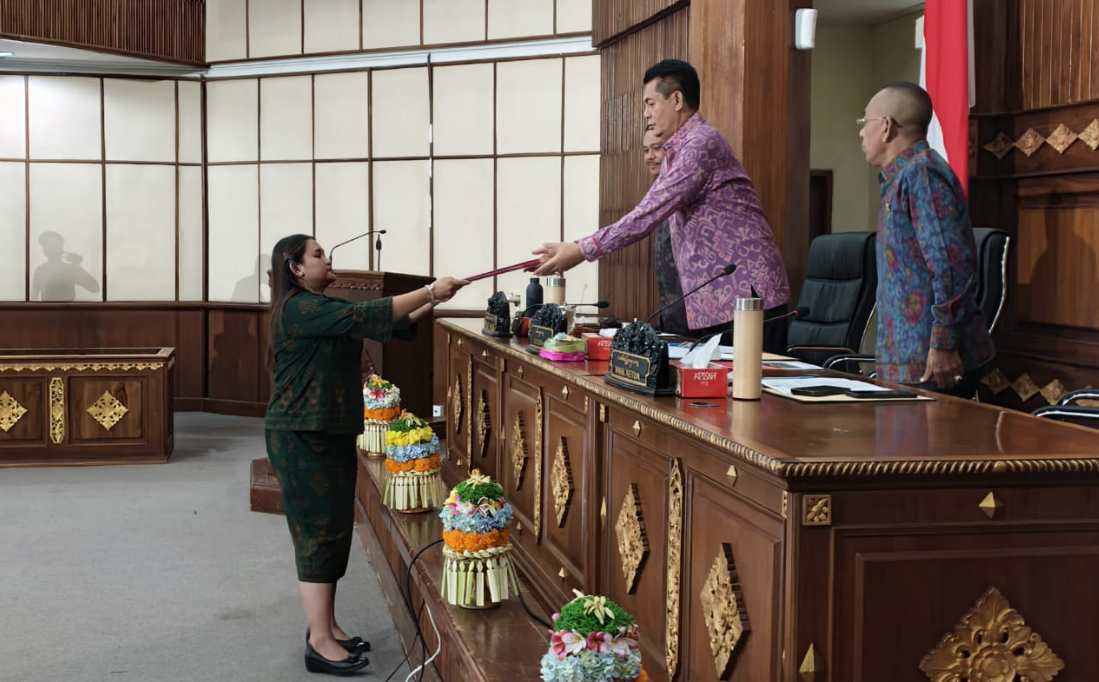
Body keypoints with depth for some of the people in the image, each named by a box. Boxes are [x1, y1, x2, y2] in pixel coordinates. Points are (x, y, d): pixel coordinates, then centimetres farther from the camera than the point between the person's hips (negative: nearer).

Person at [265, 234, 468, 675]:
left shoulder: (325, 308, 15)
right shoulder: (298, 308, -15)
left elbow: (391, 324, 10)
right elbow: (365, 317, -23)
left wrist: (431, 303, -4)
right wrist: (429, 291, -20)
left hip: (330, 434, 9)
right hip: (302, 438, -9)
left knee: (334, 530, 11)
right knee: (319, 532, -8)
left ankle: (325, 627, 20)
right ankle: (320, 644, -4)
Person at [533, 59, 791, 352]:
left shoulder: (702, 142, -14)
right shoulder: (676, 152, 18)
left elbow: (649, 215, -19)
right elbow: (649, 214, 17)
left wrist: (582, 251, -16)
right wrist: (573, 249, 8)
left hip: (746, 295, -9)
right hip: (711, 301, 9)